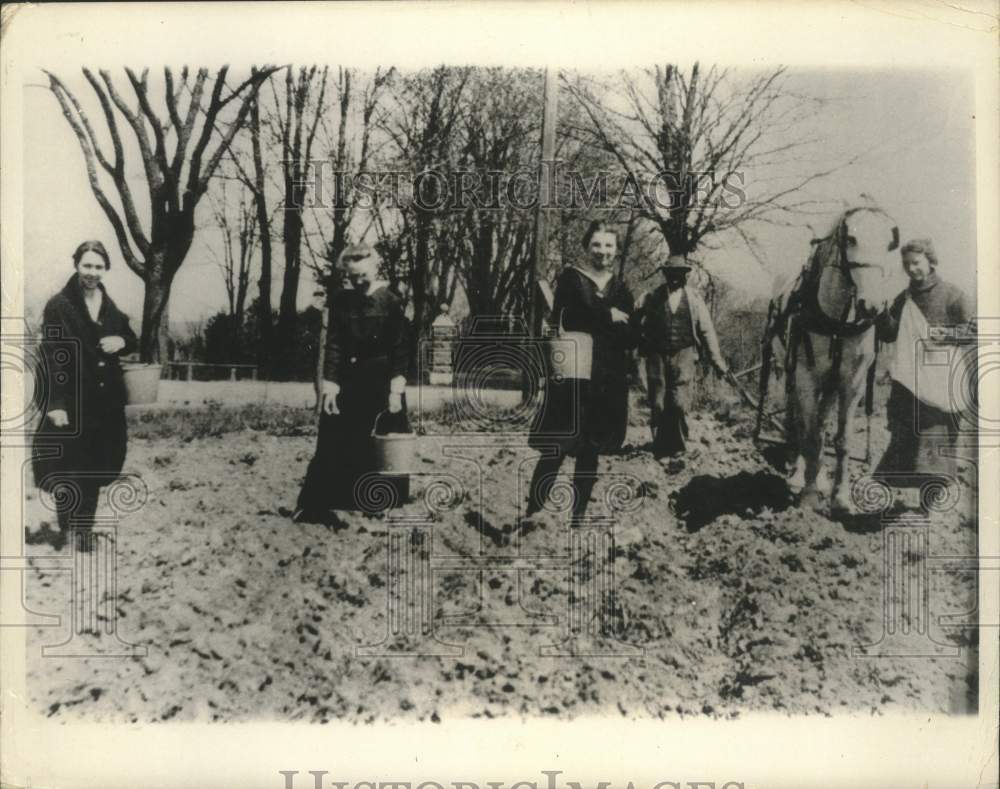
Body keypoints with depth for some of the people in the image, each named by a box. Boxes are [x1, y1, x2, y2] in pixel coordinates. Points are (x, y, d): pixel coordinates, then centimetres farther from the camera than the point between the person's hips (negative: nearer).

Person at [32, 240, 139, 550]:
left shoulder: (110, 307, 8)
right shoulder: (59, 306, -9)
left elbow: (132, 340, 21)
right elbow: (51, 357, -14)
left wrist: (122, 341, -4)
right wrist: (55, 403, -21)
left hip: (106, 401, 5)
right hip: (72, 401, -5)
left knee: (96, 467, 11)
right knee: (70, 469, 0)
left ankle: (83, 530, 24)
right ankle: (65, 533, 16)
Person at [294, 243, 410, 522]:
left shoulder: (390, 301, -4)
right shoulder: (340, 300, 2)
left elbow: (400, 349, -5)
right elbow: (333, 345, 1)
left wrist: (396, 390, -11)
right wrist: (330, 385, -8)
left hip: (382, 383, -1)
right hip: (348, 380, 2)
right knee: (332, 444, 0)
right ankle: (312, 506, 4)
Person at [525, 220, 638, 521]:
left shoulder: (621, 289, 13)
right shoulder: (570, 278, 2)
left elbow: (631, 338, 4)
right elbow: (566, 319, -15)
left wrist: (591, 322, -12)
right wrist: (609, 317, -8)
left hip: (607, 381, 4)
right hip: (571, 375, -4)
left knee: (590, 452, 8)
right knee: (555, 450, -8)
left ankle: (578, 516, 16)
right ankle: (532, 513, -1)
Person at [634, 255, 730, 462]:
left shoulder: (694, 299, 8)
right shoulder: (651, 298, 6)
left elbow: (707, 331, 9)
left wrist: (718, 362, 8)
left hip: (684, 355, 0)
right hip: (657, 356, 0)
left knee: (680, 404, -9)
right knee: (658, 406, 0)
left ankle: (677, 448, 10)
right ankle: (661, 450, 14)